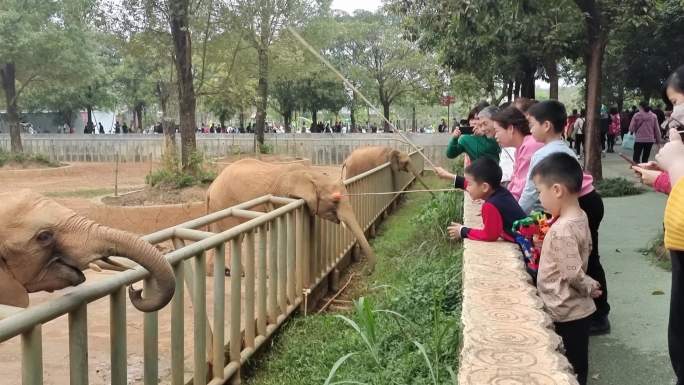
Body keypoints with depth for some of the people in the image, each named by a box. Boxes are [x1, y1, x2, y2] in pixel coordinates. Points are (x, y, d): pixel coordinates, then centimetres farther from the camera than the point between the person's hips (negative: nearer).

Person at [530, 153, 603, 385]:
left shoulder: (562, 230, -26)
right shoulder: (580, 216, 2)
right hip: (577, 310, 9)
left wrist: (591, 287, -8)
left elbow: (573, 275, -25)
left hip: (566, 314, -9)